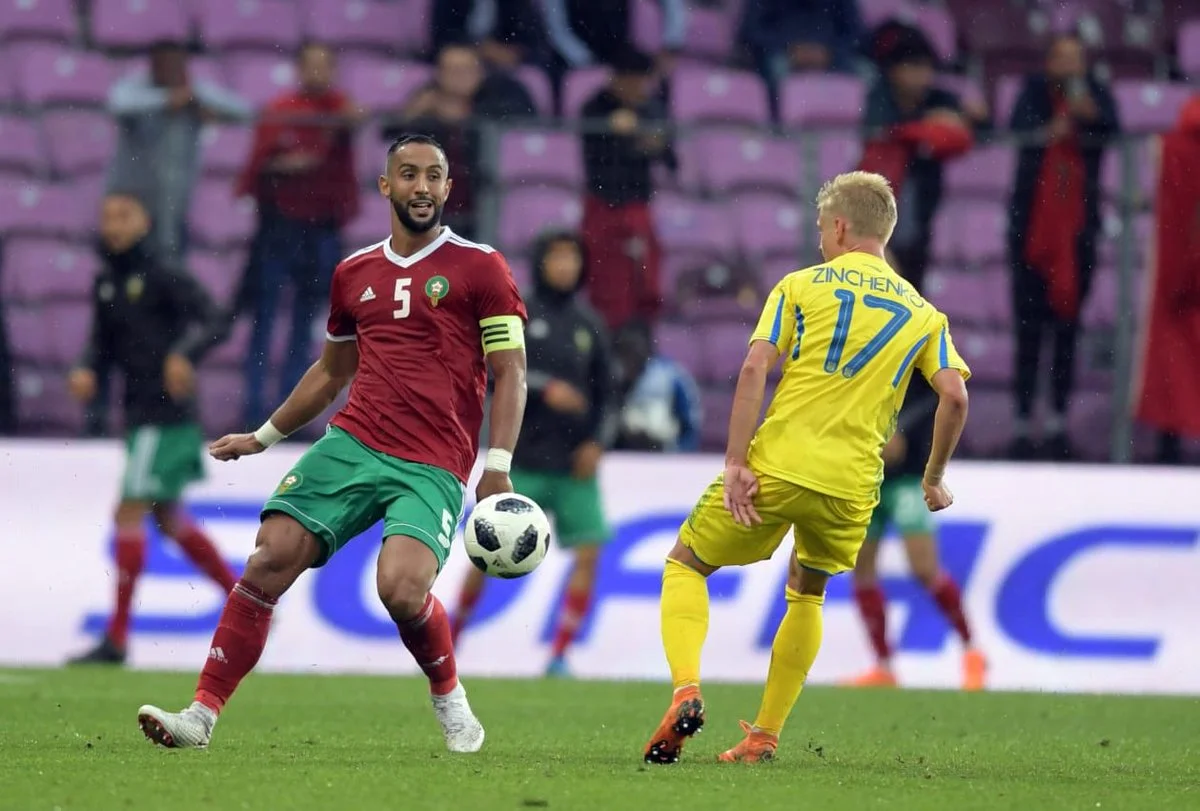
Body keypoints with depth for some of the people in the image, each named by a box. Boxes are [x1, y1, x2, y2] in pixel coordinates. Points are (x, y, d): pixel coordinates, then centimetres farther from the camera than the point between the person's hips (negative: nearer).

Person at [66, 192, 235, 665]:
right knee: (168, 519, 16)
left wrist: (183, 354, -36)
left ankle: (117, 638, -8)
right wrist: (86, 369, -1)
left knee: (129, 512, -10)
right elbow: (104, 343, 20)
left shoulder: (162, 278, -11)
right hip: (140, 414, 9)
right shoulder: (106, 284, 12)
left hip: (166, 413, -9)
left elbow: (215, 321, -19)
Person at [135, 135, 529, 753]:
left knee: (402, 588, -26)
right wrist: (263, 437, 31)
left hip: (434, 466, -4)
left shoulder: (479, 267, 1)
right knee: (270, 559, -12)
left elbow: (510, 372, -1)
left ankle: (449, 697, 5)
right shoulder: (354, 274, 16)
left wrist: (497, 467, -11)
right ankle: (202, 714, -9)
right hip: (352, 443, 4)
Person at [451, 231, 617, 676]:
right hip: (522, 461, -3)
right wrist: (545, 389, -23)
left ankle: (559, 656, -3)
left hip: (574, 465, 3)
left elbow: (606, 395, 14)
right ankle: (450, 637, 16)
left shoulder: (589, 325, 11)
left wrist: (597, 442, -2)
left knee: (588, 552, -9)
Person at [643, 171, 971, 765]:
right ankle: (765, 735, 19)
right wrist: (934, 477, 14)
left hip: (775, 465, -3)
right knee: (806, 594, 27)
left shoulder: (801, 286, 6)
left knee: (685, 565, 15)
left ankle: (686, 691, -8)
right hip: (851, 486, 3)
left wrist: (735, 463, -9)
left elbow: (754, 369, -6)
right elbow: (954, 396, 1)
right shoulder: (923, 312, 13)